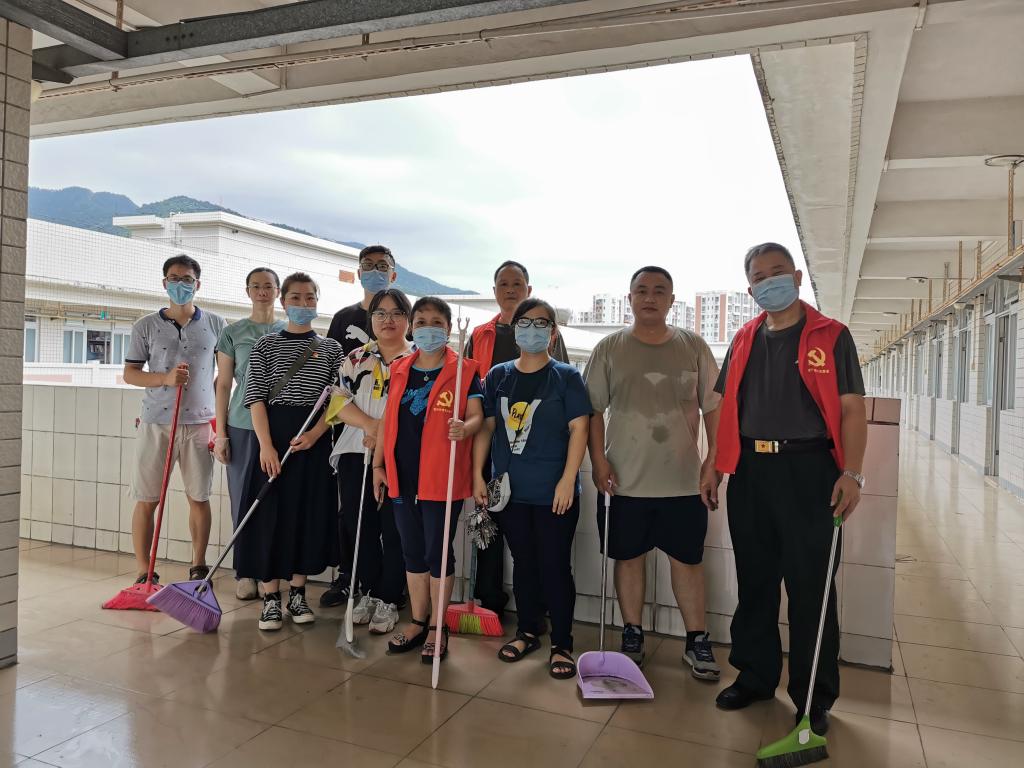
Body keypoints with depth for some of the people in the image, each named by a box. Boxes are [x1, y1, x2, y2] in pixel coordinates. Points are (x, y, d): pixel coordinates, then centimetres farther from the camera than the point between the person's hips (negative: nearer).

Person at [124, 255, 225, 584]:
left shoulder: (215, 324, 6)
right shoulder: (146, 326, 4)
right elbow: (129, 373, 5)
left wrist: (220, 414, 2)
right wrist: (166, 378, -14)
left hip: (199, 423, 0)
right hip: (156, 423, 0)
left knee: (199, 497, 7)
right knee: (147, 500, 2)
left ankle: (198, 567, 19)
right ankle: (144, 572, 12)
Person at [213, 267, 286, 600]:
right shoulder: (233, 333, 4)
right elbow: (223, 384, 4)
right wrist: (220, 433, -1)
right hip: (243, 426, -1)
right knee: (243, 500, 4)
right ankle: (246, 573, 15)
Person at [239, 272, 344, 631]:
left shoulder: (331, 348, 8)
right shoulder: (266, 345, 3)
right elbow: (256, 398, -3)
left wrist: (315, 434, -14)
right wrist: (266, 445, -15)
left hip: (315, 438, 2)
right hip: (274, 436, -2)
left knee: (310, 513, 6)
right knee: (271, 513, 0)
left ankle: (297, 594, 20)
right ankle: (271, 599, 11)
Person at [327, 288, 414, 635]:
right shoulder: (356, 358, 13)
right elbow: (339, 400, 2)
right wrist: (370, 425, -14)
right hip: (356, 454, 4)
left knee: (393, 531, 0)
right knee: (360, 526, 9)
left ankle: (388, 601, 15)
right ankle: (368, 593, 26)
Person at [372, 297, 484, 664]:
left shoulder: (464, 370, -3)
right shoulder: (399, 370, 10)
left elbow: (476, 416, -8)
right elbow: (386, 419, 13)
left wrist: (464, 428, -31)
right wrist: (378, 464, 10)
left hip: (442, 477, -5)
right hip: (403, 476, 5)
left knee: (437, 551, 4)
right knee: (412, 551, 14)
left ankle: (438, 627, 19)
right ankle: (418, 622, 29)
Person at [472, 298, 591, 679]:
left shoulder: (566, 376, -3)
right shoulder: (498, 375, 7)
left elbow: (579, 429, -8)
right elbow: (486, 426, 8)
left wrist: (567, 480, -14)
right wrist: (477, 475, 3)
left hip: (553, 492, -3)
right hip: (509, 490, 4)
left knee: (555, 567, 3)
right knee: (523, 564, 16)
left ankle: (562, 644, 17)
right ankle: (527, 632, 32)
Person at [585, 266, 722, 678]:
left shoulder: (694, 347, 3)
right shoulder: (609, 348, 1)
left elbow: (713, 407, 5)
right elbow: (593, 409, 1)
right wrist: (598, 460, -8)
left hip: (683, 479, 0)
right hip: (624, 479, 0)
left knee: (687, 558, 8)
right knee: (628, 556, 11)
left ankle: (697, 640, 23)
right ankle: (632, 636, 27)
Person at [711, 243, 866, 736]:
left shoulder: (830, 336, 1)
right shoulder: (745, 340, 12)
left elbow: (852, 409, -5)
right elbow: (726, 407, 14)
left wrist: (851, 474, -16)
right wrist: (715, 466, 8)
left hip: (808, 470, -4)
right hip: (749, 471, 4)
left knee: (810, 588, 3)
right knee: (753, 580, 13)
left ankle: (814, 698, 18)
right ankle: (756, 676, 29)